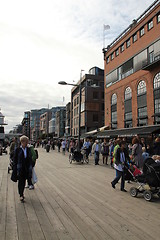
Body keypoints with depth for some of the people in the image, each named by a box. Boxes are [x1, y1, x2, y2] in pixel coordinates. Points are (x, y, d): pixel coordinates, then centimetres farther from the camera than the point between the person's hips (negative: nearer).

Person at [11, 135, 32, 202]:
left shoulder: (28, 149, 3)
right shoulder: (17, 150, -8)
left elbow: (30, 159, 8)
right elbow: (15, 160, -5)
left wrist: (30, 168, 6)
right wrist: (15, 169, -8)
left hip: (26, 168, 4)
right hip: (20, 168, -3)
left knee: (24, 181, 13)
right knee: (21, 181, -2)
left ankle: (22, 193, 31)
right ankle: (21, 195, 10)